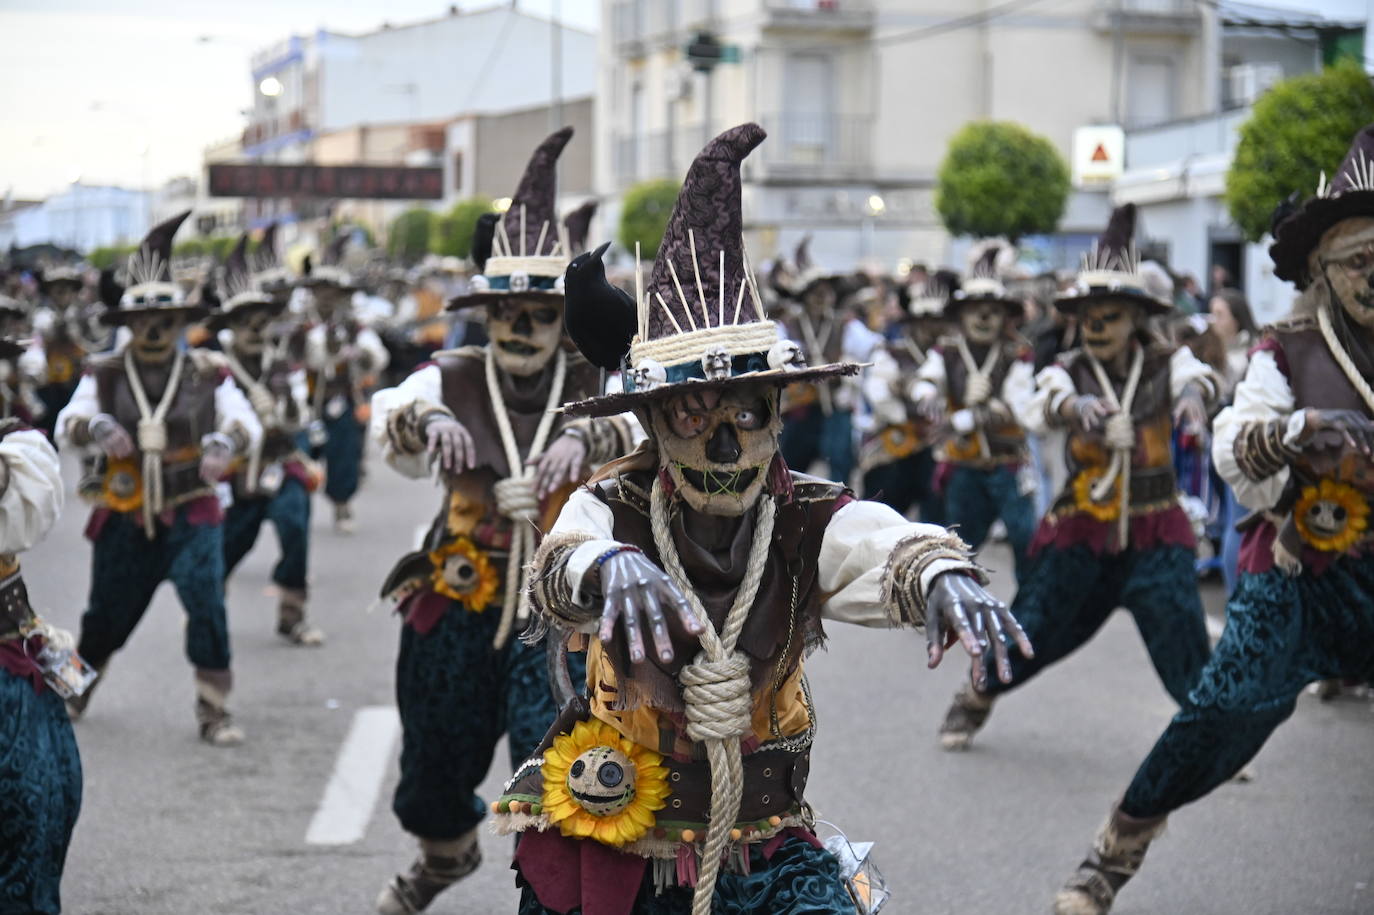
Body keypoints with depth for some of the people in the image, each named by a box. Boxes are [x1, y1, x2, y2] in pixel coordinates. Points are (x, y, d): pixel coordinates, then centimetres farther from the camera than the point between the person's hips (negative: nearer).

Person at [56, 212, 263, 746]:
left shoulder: (206, 373, -2)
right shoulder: (104, 375, -1)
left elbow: (247, 422, -9)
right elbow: (67, 426, -11)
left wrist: (226, 441, -33)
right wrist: (96, 427, -35)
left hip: (190, 516, -1)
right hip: (124, 517, 1)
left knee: (206, 601, -19)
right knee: (106, 615, 12)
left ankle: (213, 710, -5)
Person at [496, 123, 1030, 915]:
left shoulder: (812, 520, -12)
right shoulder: (614, 508, -14)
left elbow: (883, 549, -32)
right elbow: (557, 568, -35)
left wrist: (939, 571, -56)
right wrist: (609, 567, -59)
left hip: (763, 845, 0)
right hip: (610, 849, 0)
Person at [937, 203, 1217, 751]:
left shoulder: (1164, 362, -4)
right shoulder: (1068, 370, -4)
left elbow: (1194, 374, -27)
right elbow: (1044, 404, -26)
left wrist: (1193, 391, -52)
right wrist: (1076, 406, -50)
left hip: (1154, 531, 0)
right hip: (1079, 530, 1)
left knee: (1180, 631, -11)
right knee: (1032, 629, 6)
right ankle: (974, 700, 31)